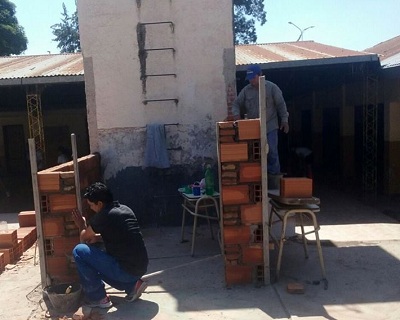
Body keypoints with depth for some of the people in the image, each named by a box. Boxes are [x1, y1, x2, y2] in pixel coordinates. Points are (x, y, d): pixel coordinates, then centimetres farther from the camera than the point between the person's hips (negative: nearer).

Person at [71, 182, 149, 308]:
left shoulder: (103, 216, -13)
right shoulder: (125, 209, 9)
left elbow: (84, 238, 3)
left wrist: (82, 227, 23)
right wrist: (97, 237, 14)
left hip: (127, 270, -8)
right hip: (141, 267, 8)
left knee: (79, 251, -3)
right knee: (96, 261, 28)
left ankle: (97, 298, 6)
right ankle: (132, 285, 15)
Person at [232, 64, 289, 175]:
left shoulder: (271, 87, -3)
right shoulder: (246, 90, 6)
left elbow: (281, 105, -1)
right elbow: (236, 103, 9)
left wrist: (284, 120, -3)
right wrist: (236, 114, -12)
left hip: (270, 127, -3)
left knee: (272, 152, -1)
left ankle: (274, 175, 11)